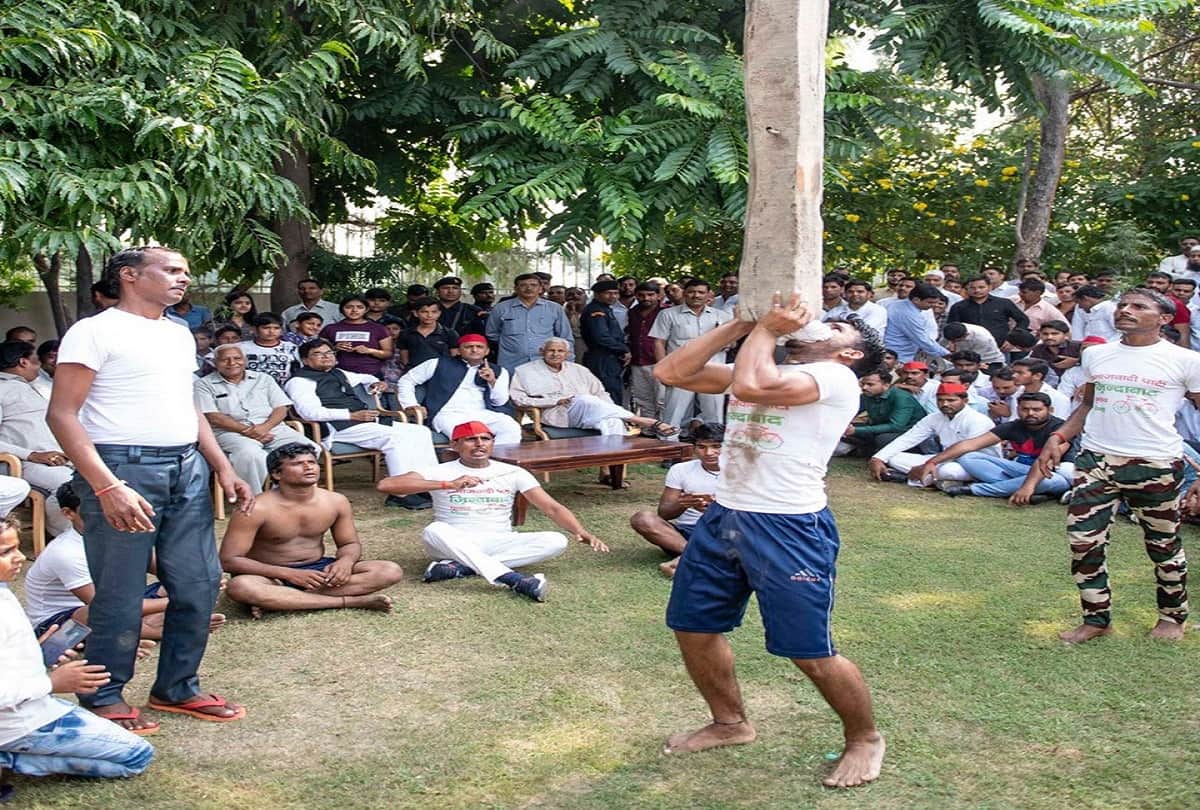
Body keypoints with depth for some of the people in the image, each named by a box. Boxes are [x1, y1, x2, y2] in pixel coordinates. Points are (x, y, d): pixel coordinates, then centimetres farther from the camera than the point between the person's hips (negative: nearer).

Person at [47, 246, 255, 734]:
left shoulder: (179, 335, 17)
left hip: (187, 469, 7)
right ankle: (103, 697, 18)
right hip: (125, 469, -7)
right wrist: (106, 487, -20)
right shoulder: (96, 331, -6)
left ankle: (177, 688, 24)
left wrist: (223, 468, 15)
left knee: (199, 584, 8)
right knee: (120, 594, 0)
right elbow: (62, 414, -11)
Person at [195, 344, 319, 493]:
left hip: (271, 427, 3)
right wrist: (245, 430, -14)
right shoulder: (204, 384, 11)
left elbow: (281, 408, 11)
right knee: (249, 454, -39)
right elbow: (213, 417, -2)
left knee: (307, 449, -24)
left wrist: (265, 427, -10)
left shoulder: (263, 379, 20)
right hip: (232, 431, -3)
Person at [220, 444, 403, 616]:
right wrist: (289, 575, -26)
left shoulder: (336, 502, -4)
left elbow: (350, 543, 8)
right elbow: (228, 560, -18)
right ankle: (350, 601, -31)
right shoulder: (257, 509, -18)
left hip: (317, 570, 4)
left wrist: (345, 561, -19)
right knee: (240, 586, -40)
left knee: (391, 570, -15)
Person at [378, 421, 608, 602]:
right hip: (454, 544, -2)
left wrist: (581, 532, -21)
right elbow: (385, 485, -16)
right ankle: (514, 579, -47)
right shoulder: (440, 472, -1)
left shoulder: (513, 473, 6)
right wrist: (448, 484, -25)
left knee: (556, 541, -21)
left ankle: (460, 568, -29)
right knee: (435, 530, -35)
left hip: (499, 544, 2)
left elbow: (552, 508, -1)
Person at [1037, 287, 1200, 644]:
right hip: (1095, 462, 3)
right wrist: (1059, 437, 4)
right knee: (1083, 541, 0)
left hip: (1156, 466, -3)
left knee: (1164, 545, 11)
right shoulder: (1096, 355, 8)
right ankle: (1097, 618, 16)